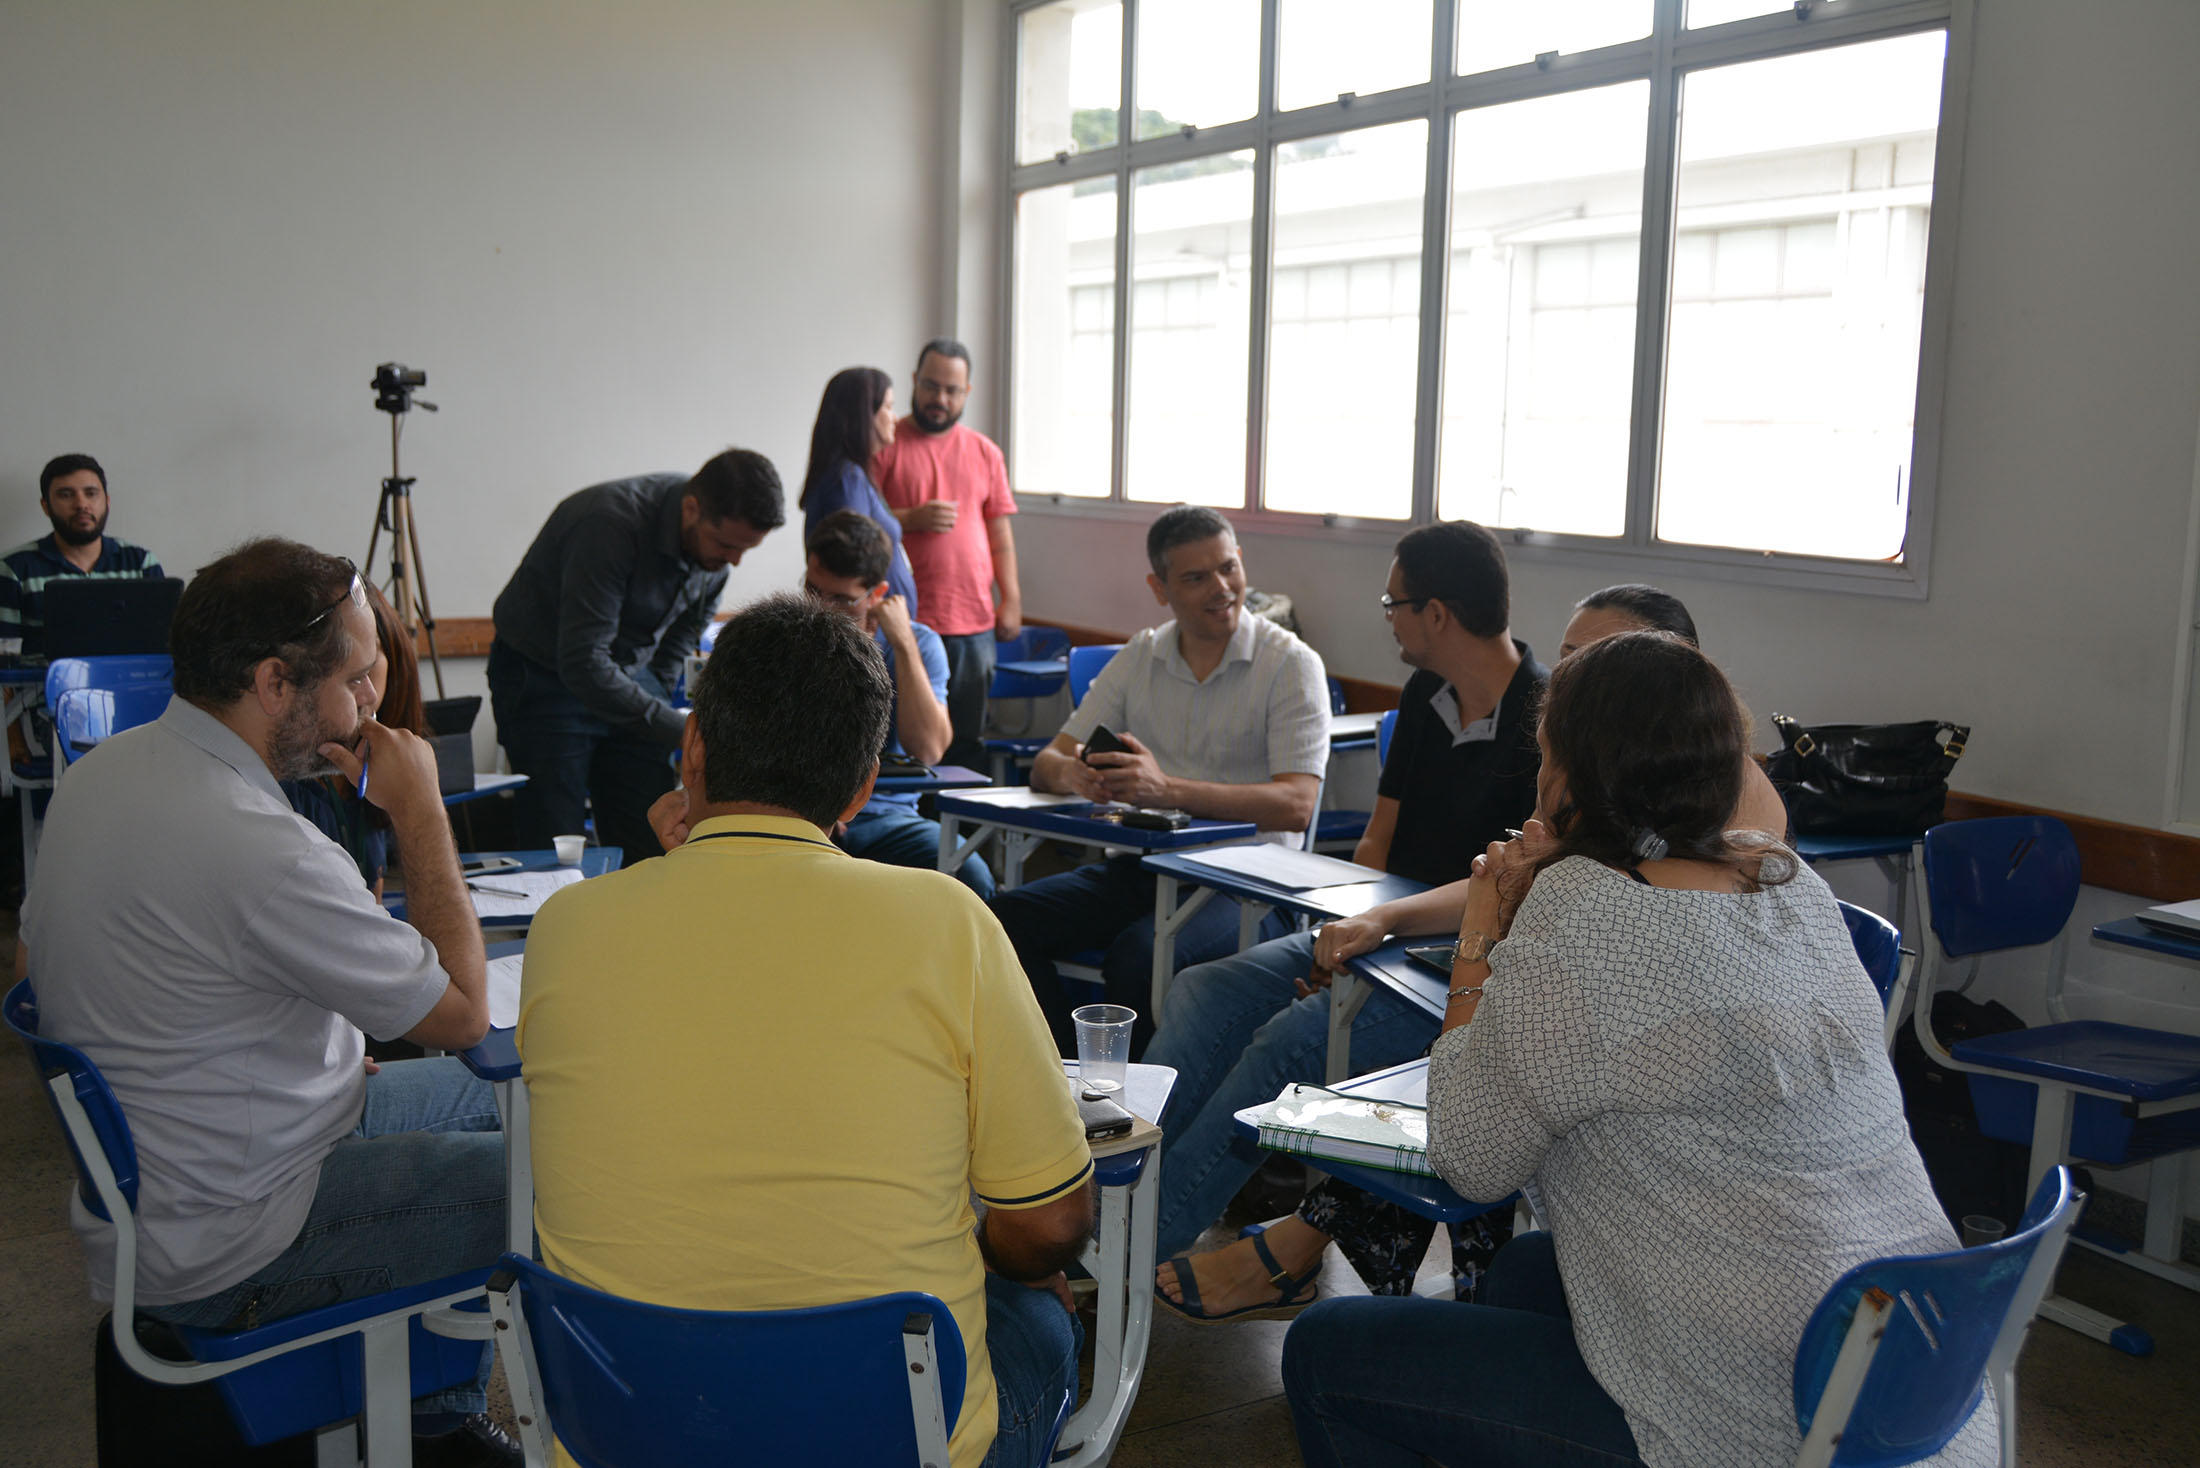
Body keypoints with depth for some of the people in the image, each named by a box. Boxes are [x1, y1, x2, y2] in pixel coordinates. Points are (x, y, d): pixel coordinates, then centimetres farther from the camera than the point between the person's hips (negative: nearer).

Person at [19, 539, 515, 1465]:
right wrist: (419, 808, -12)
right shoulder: (261, 852, -31)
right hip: (217, 1256, -10)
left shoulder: (100, 772, 0)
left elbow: (29, 964, 16)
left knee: (484, 1097, 20)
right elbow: (463, 1011, -20)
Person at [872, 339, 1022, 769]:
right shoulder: (885, 444, 2)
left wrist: (1011, 598, 7)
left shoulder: (985, 451, 15)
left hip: (975, 621, 4)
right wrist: (912, 519, -16)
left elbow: (1000, 529, 14)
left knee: (967, 742, 6)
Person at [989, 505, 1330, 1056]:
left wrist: (1168, 789, -31)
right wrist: (1070, 774, -19)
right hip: (1141, 866, 6)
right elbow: (1047, 762, 9)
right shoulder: (1138, 658, 11)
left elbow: (1296, 805, -17)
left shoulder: (1291, 664, -5)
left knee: (1138, 956, -34)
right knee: (1005, 919, -17)